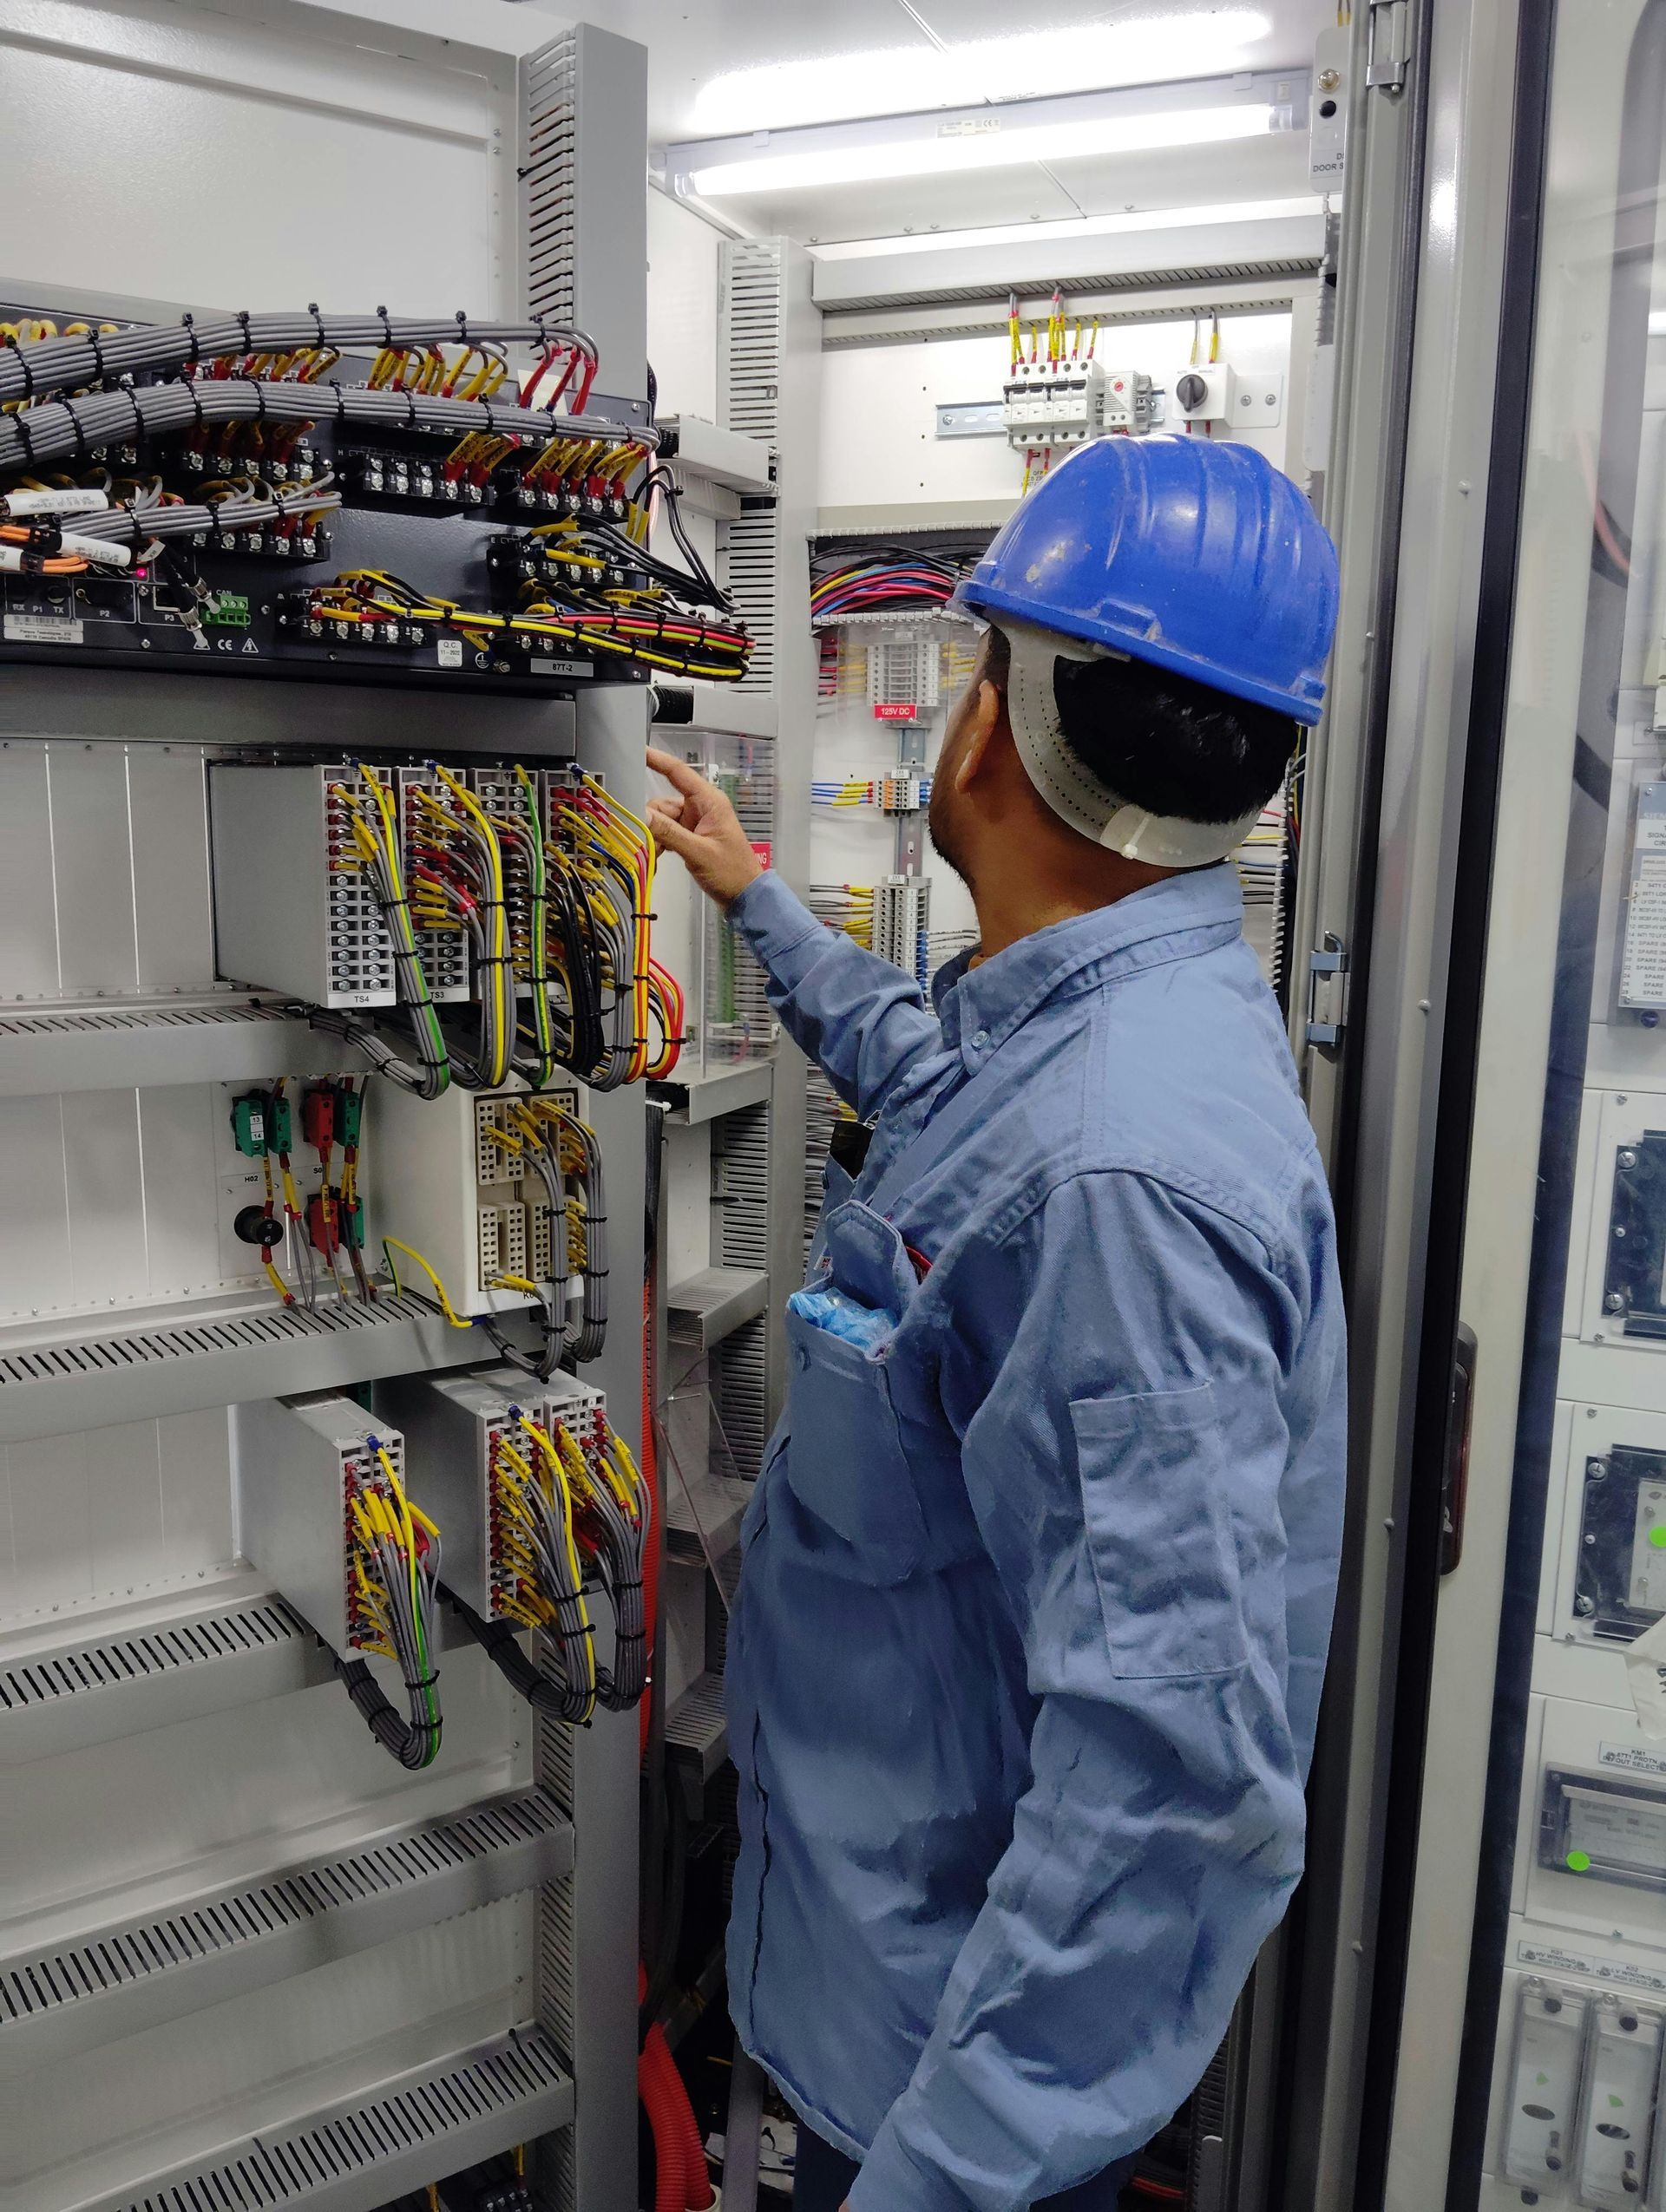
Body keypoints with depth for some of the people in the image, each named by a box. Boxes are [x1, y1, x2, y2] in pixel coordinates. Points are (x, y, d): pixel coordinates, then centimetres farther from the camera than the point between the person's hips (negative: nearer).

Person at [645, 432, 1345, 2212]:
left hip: (974, 2005, -8)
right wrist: (757, 902, 31)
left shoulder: (1122, 1167, -36)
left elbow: (1172, 1765, -36)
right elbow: (928, 1069, 22)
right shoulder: (1078, 1021, -3)